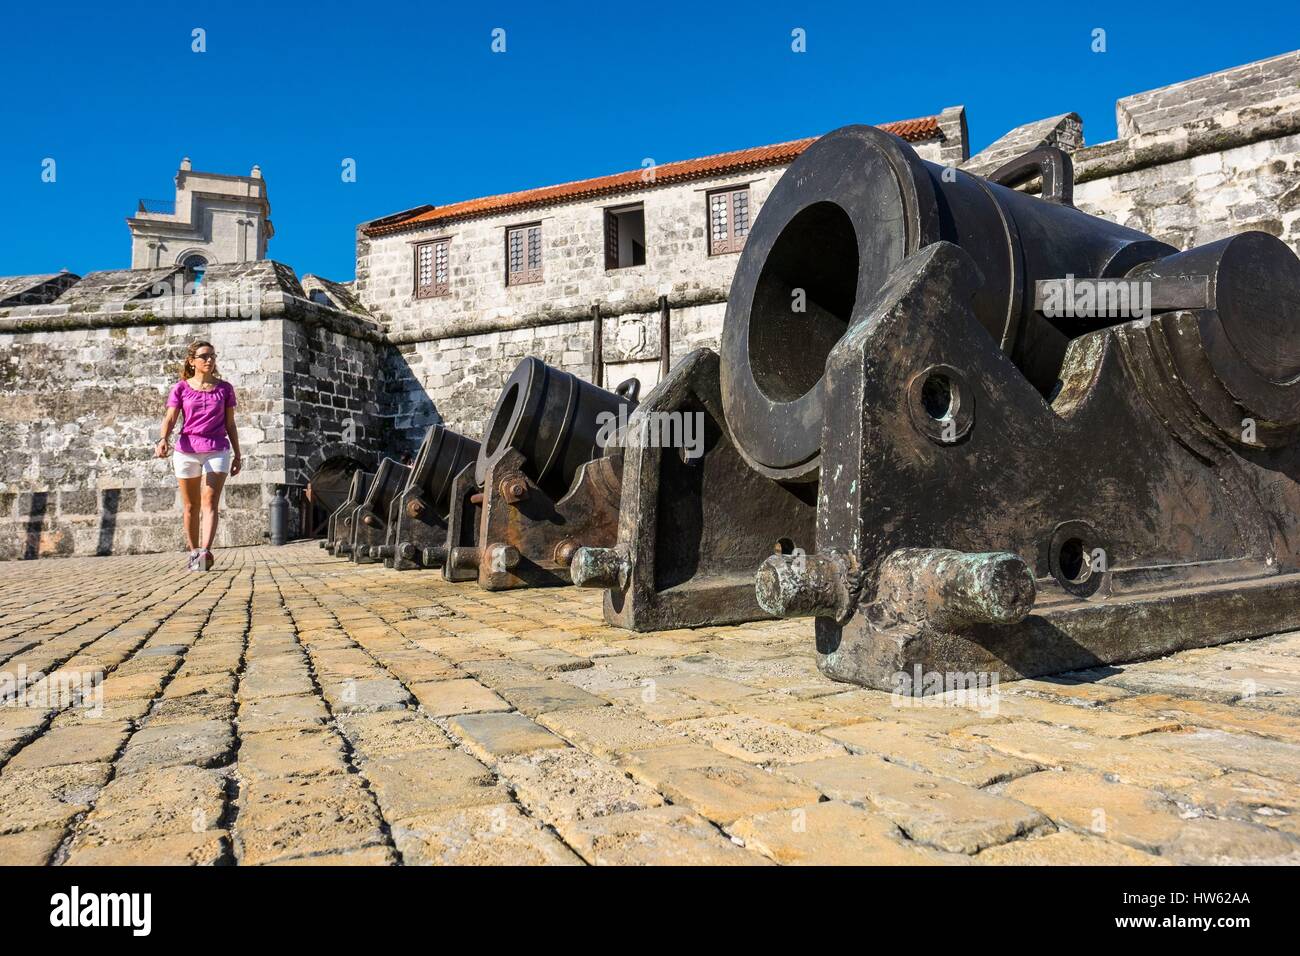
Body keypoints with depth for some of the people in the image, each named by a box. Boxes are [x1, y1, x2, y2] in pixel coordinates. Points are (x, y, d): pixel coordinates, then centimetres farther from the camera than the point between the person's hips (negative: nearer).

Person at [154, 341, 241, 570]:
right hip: (186, 451, 1)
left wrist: (237, 454, 10)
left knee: (210, 502, -14)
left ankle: (205, 551, -27)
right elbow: (170, 418, -3)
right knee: (191, 506, 8)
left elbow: (230, 424, 12)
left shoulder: (225, 389, 10)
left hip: (217, 450, -1)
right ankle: (193, 553, 18)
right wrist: (163, 439, -23)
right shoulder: (180, 389, 7)